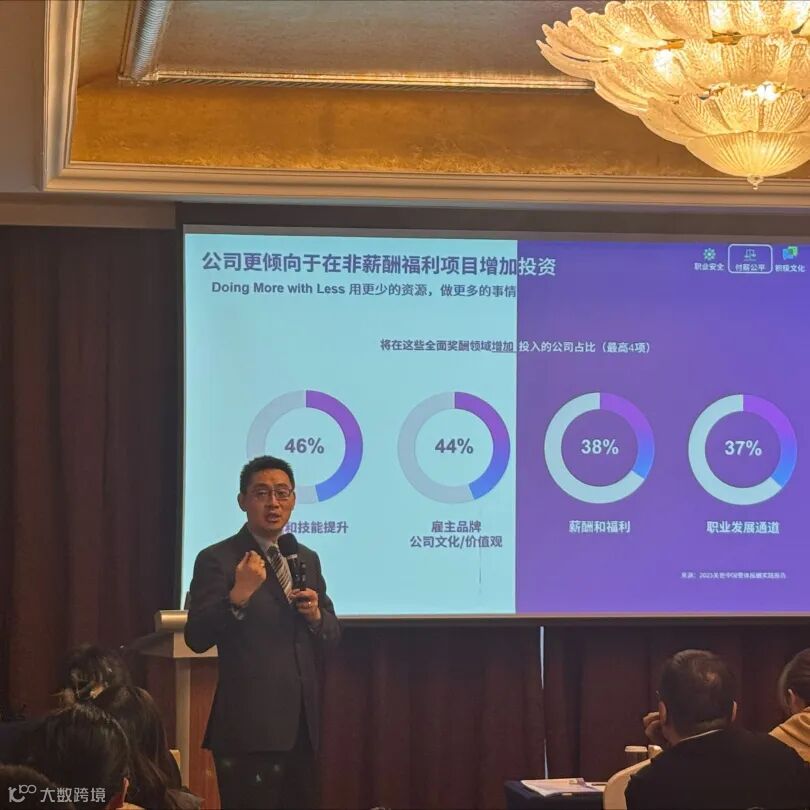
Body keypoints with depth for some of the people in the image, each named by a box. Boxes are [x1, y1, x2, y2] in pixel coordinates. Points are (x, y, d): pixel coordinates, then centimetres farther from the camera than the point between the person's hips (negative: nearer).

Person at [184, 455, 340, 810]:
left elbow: (332, 634, 17)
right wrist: (239, 595, -28)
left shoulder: (307, 559, 14)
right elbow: (197, 638, -14)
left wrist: (316, 615, -5)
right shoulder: (217, 560, -7)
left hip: (301, 725, 7)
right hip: (250, 727, -7)